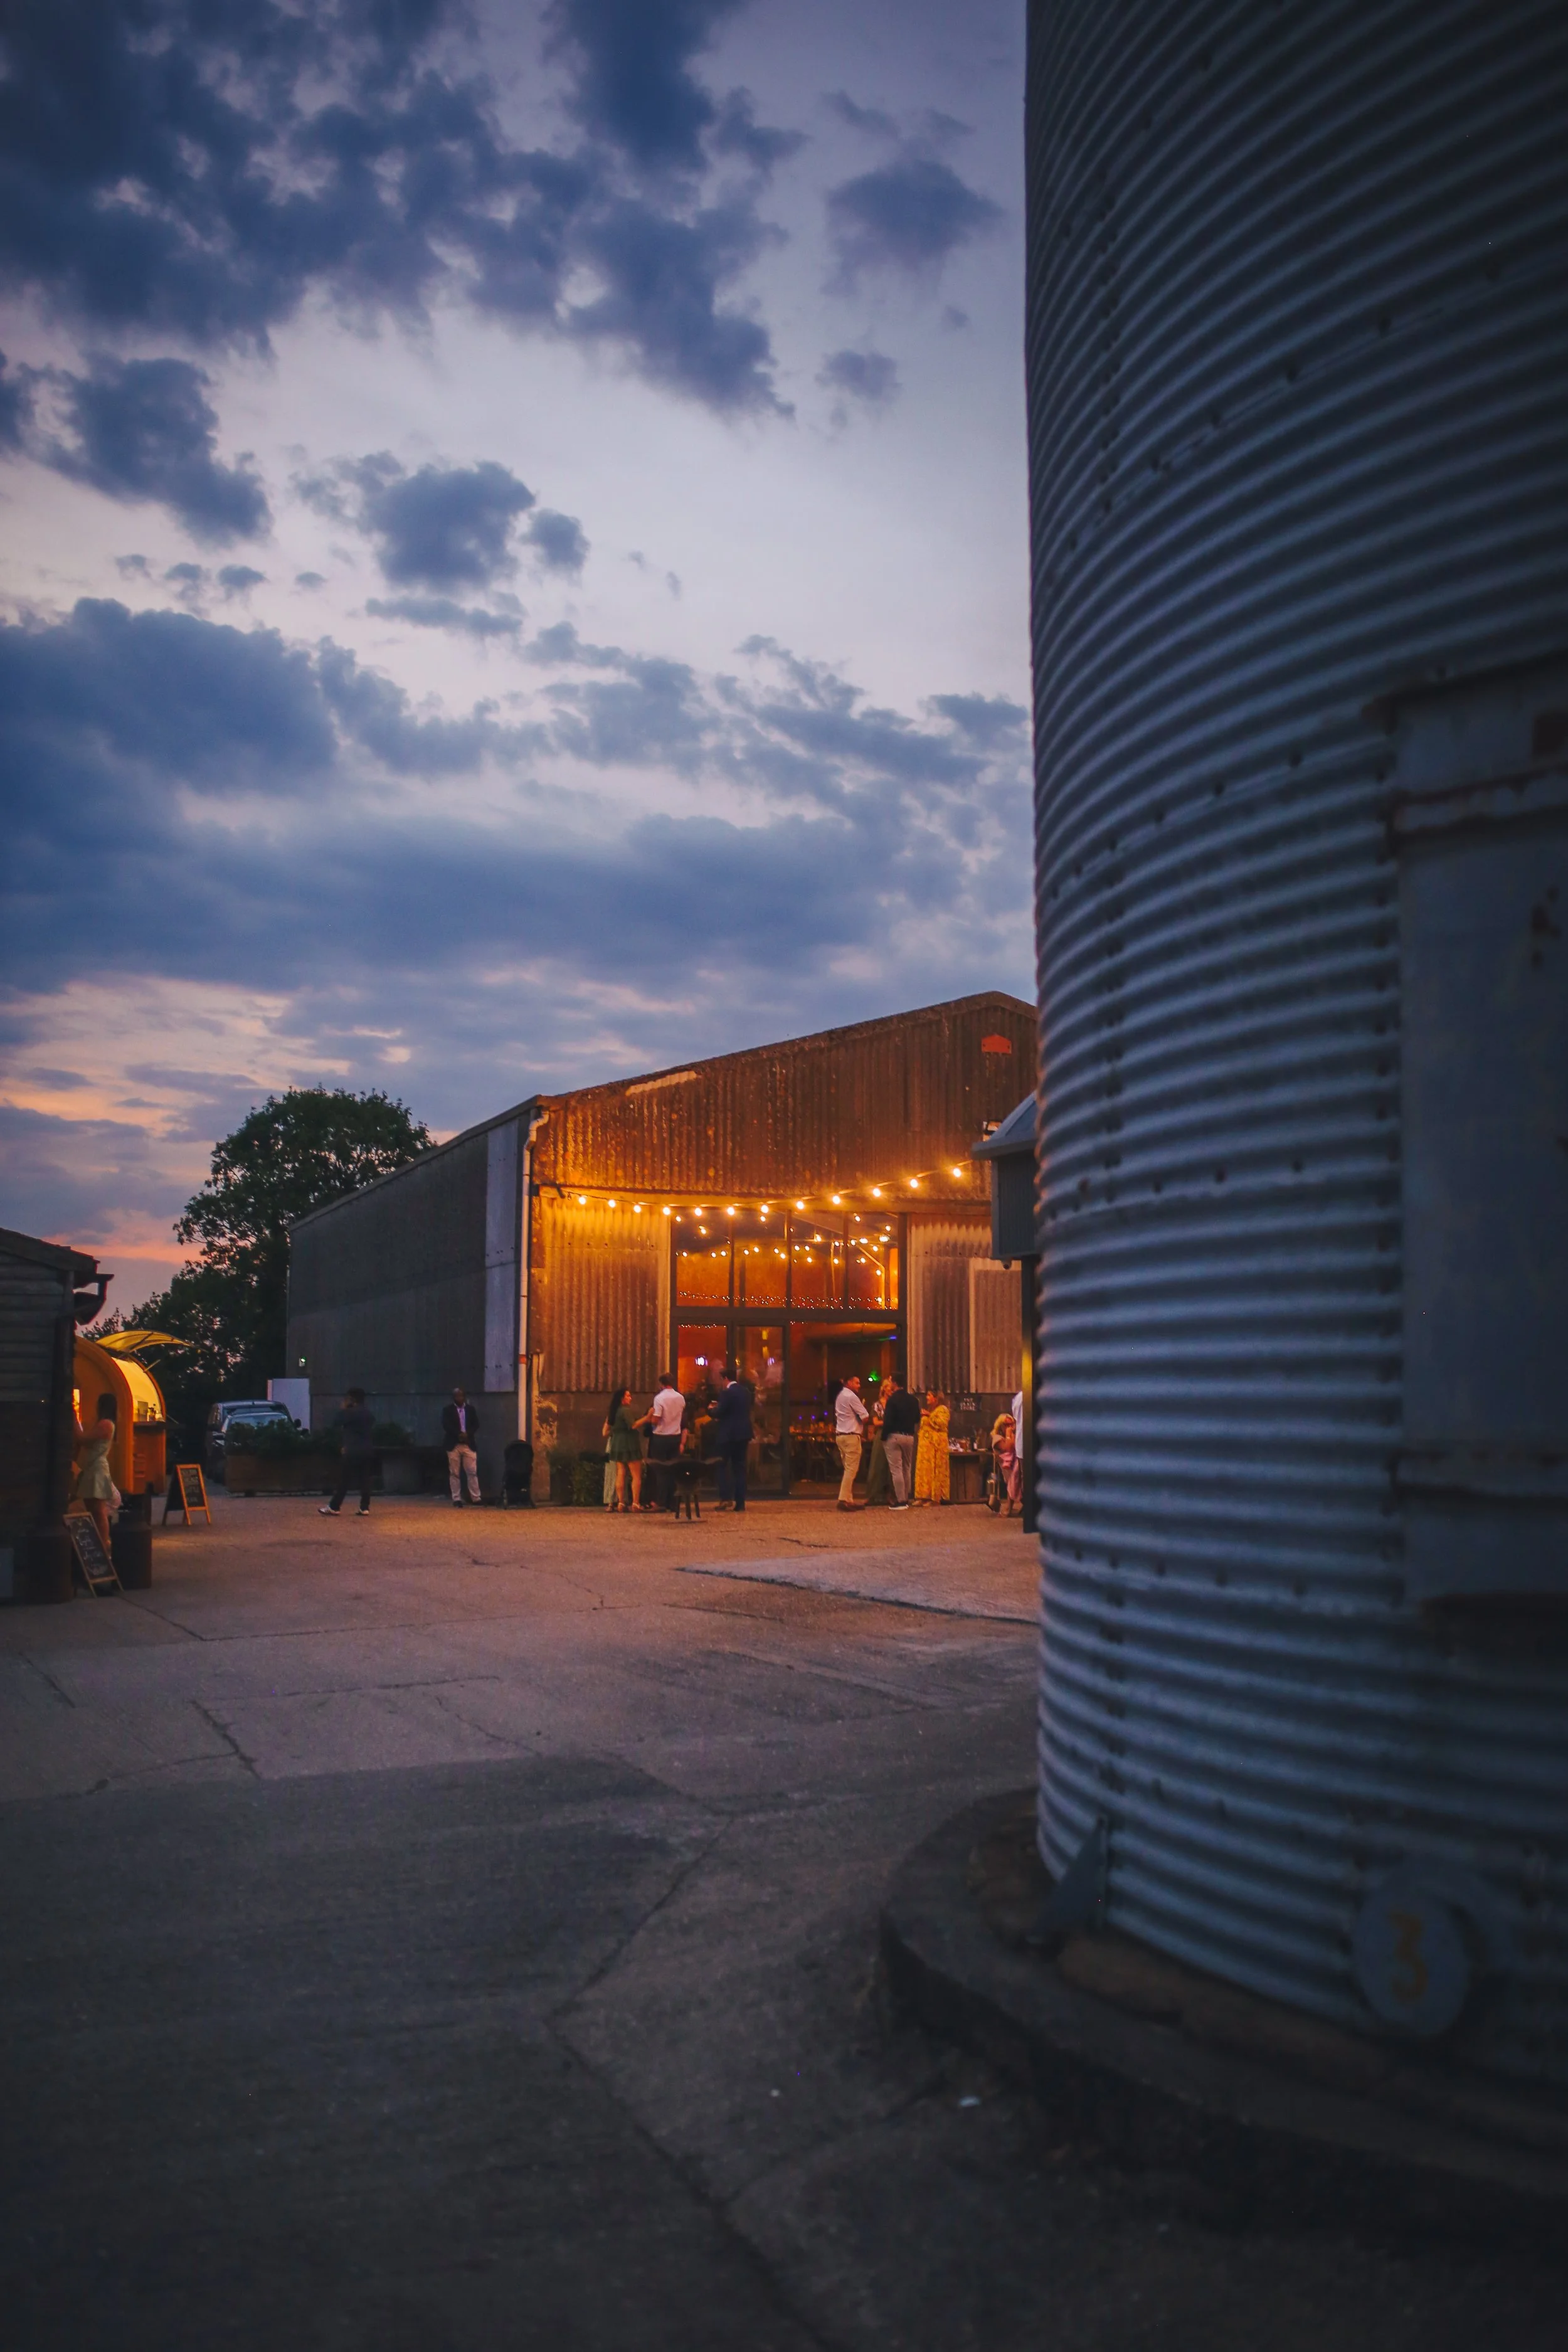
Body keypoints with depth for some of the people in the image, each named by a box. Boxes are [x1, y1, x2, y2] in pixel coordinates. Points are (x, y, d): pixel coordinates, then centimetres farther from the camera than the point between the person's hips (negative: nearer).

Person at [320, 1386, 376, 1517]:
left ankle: (334, 1507, -1)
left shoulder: (351, 1412, -12)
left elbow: (335, 1421, -9)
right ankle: (365, 1508, 0)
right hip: (367, 1451, 7)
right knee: (364, 1480, 5)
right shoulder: (369, 1413, 15)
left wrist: (343, 1409, 3)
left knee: (344, 1480, -3)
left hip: (353, 1452, -7)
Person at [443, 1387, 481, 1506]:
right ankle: (456, 1499, 3)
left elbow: (476, 1424, 7)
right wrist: (459, 1434, -17)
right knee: (454, 1473, -1)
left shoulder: (471, 1409, 13)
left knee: (472, 1472, -3)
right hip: (454, 1445, -2)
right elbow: (446, 1425, -7)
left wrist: (467, 1434, -10)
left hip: (469, 1445, 2)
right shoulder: (447, 1410, 5)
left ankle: (476, 1498, -2)